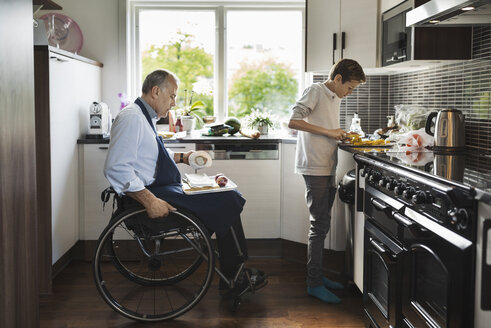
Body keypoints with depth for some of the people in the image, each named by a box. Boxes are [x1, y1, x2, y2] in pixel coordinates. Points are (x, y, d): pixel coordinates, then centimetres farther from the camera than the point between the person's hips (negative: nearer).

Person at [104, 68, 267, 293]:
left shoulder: (146, 117, 16)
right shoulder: (131, 118, -16)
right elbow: (115, 169, -26)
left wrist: (181, 157, 19)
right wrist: (149, 201, -29)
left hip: (162, 189, 11)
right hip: (152, 194, -11)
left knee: (229, 197, 8)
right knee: (226, 203, -14)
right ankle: (234, 277, 2)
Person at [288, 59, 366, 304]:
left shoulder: (335, 98, 19)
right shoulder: (315, 91, -8)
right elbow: (293, 122, -19)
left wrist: (342, 135, 9)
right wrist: (328, 132, -19)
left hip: (328, 168, 9)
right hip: (315, 168, -9)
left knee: (322, 225, 14)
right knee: (319, 226, -6)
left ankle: (317, 275, 24)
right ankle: (314, 284, 2)